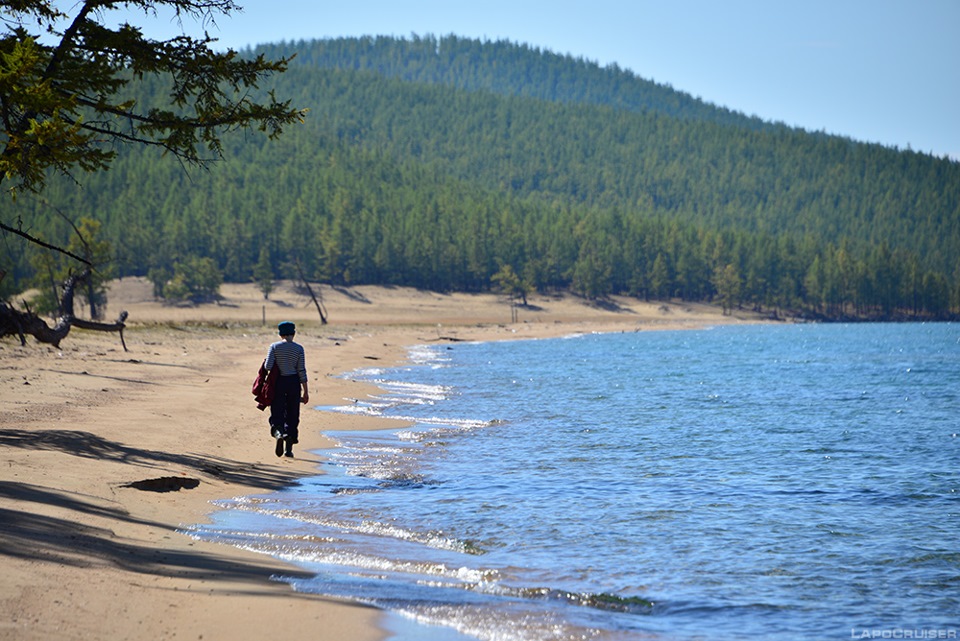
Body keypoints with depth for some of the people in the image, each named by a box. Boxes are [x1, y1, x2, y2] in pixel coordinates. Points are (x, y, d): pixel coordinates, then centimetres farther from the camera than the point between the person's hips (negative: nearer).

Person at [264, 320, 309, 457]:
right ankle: (289, 449, 10)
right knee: (292, 415, 9)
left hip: (278, 382, -1)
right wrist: (306, 391, 1)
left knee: (277, 413, 3)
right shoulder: (299, 348, -1)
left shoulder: (274, 346, -3)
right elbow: (301, 370, -3)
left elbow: (268, 366, -10)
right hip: (294, 382, 1)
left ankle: (278, 433, -30)